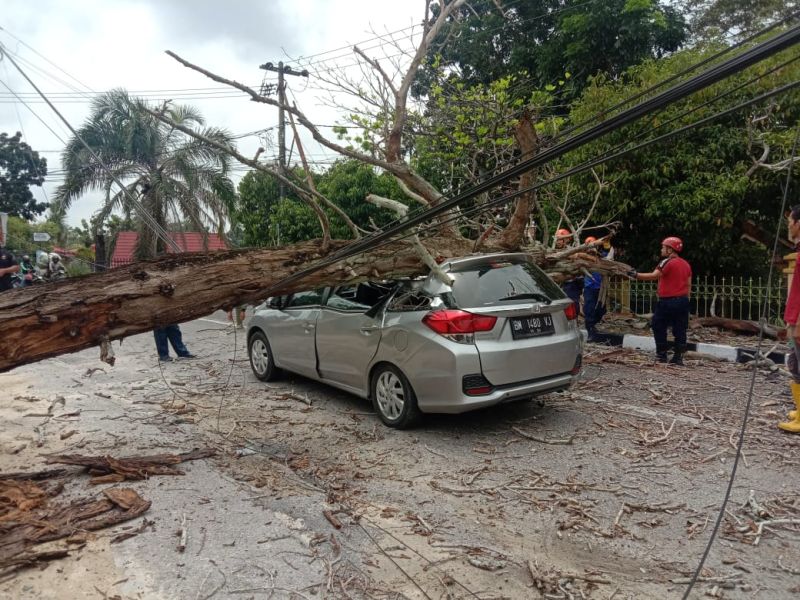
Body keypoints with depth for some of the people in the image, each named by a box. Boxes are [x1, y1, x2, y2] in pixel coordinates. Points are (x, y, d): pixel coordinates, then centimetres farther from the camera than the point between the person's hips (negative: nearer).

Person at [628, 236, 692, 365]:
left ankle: (661, 355, 7)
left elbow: (653, 276, -22)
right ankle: (678, 357, 9)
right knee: (680, 330, 7)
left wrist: (636, 275, -16)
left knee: (659, 327, 6)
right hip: (683, 301, 7)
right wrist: (685, 299, 19)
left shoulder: (667, 262, -12)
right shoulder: (686, 264, 12)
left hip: (668, 302, -7)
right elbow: (688, 284, 14)